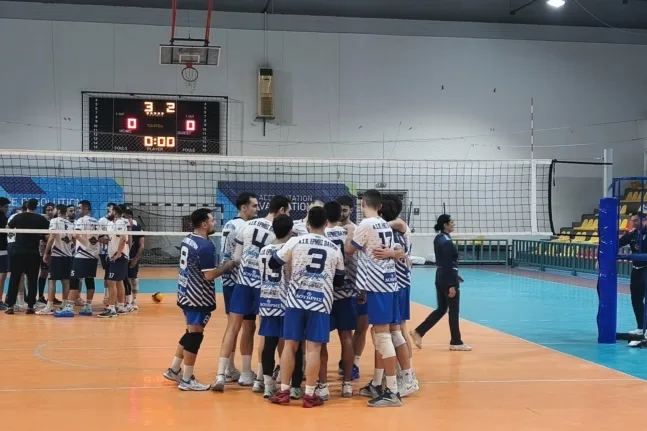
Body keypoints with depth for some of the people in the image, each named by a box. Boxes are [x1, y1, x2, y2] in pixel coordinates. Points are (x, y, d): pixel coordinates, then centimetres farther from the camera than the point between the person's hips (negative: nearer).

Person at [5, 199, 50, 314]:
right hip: (33, 253, -1)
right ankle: (30, 306, 2)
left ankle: (10, 306, 0)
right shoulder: (41, 219, -2)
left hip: (17, 252, 1)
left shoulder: (18, 217, 2)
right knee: (32, 280, 5)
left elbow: (8, 227, 19)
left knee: (14, 279, 4)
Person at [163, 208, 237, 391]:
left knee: (191, 332, 21)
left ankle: (174, 370, 27)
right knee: (195, 335, -1)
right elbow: (209, 275, -22)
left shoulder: (187, 240, 8)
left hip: (186, 293, 9)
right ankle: (187, 380, 5)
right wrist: (227, 266, -8)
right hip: (199, 297, -9)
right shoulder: (205, 246, -20)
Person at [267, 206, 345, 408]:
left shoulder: (296, 242, 0)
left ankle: (283, 391, 11)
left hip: (296, 300, 0)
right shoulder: (335, 249, 8)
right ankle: (310, 395, 3)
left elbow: (273, 264, 7)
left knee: (290, 344, 7)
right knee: (313, 348, 1)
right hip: (321, 302, 0)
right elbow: (339, 281, 18)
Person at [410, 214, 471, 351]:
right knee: (453, 311, 2)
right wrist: (452, 285, -20)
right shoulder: (447, 242, -18)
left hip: (440, 276, 9)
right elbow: (448, 265, -21)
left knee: (441, 309, 15)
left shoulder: (438, 238, 9)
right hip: (447, 278, -9)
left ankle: (418, 332, 11)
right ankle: (456, 342, 11)